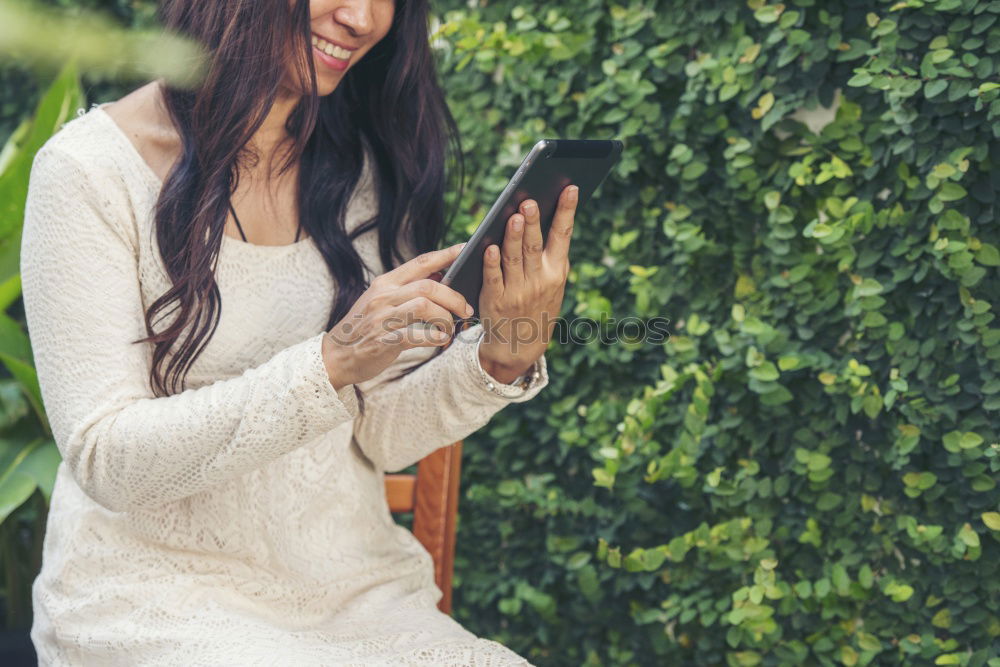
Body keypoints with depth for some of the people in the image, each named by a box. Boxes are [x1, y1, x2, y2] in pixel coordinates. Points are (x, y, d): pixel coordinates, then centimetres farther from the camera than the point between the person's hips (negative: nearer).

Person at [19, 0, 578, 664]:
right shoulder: (89, 170, -10)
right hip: (157, 601, -3)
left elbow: (384, 437, 4)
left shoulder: (367, 166, 6)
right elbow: (104, 460, -16)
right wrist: (331, 362, -26)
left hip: (355, 595, 4)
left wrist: (504, 357, -15)